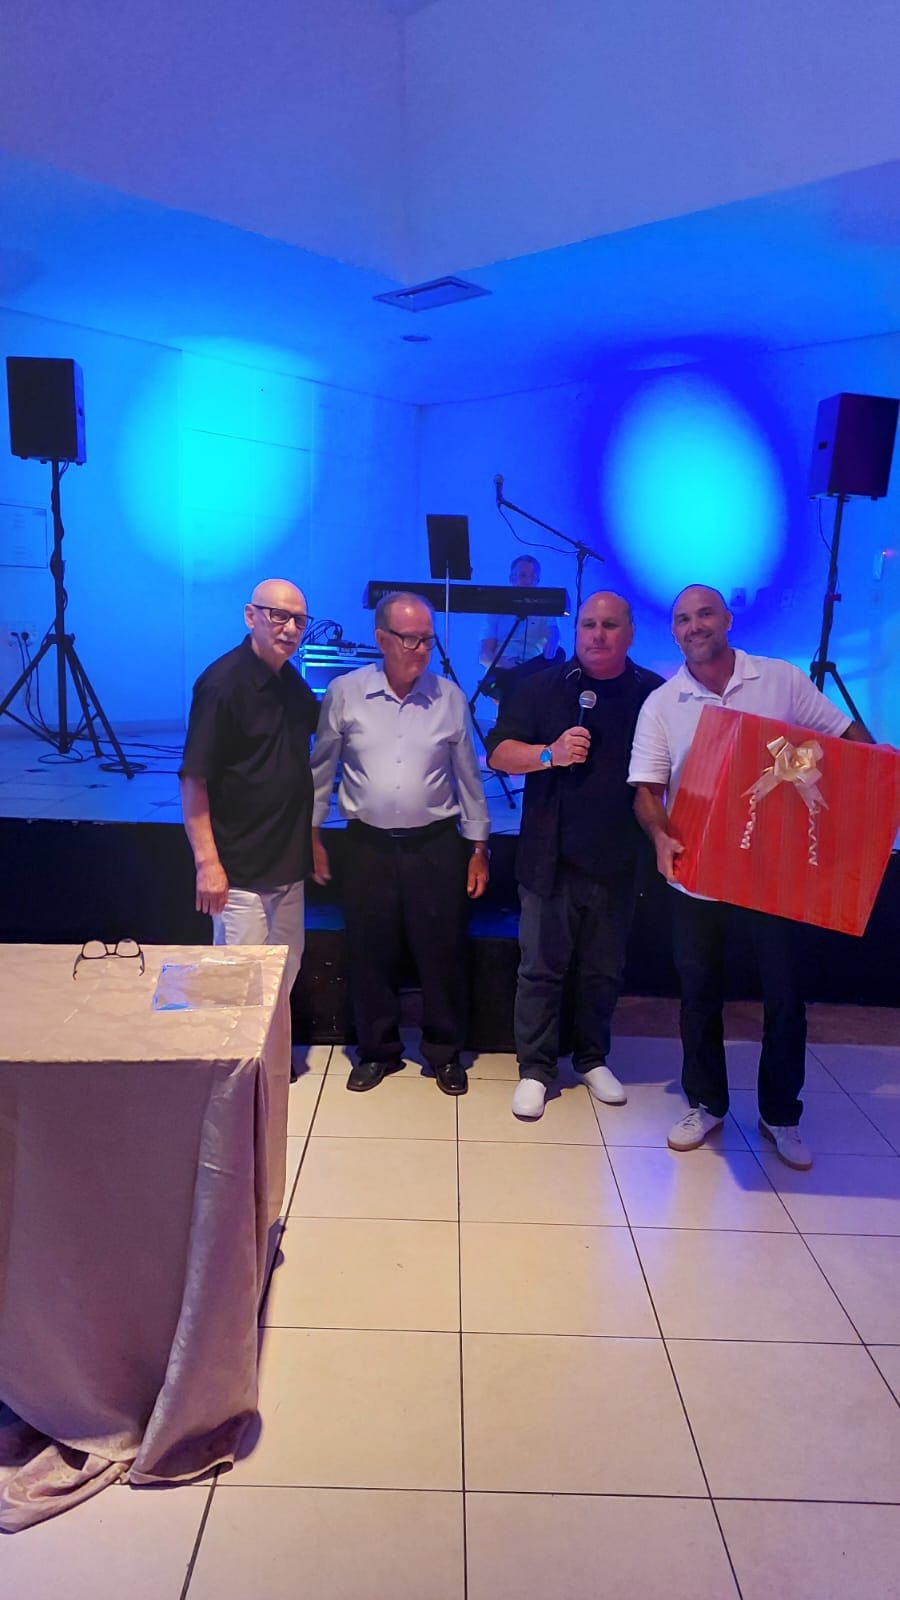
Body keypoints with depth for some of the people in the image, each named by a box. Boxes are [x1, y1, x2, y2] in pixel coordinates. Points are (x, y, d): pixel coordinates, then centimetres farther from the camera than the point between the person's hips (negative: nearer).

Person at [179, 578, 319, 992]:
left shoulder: (291, 680, 8)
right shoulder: (223, 682, -15)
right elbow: (193, 778, -18)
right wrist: (206, 861, -22)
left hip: (289, 863, 8)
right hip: (241, 871, -8)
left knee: (286, 976, 19)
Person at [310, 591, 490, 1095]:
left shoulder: (450, 697, -1)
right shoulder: (345, 693, -3)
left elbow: (468, 776, 5)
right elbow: (322, 769, 5)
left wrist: (478, 847, 5)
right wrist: (314, 835, 6)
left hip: (436, 844, 0)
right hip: (367, 844, 0)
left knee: (443, 953, 6)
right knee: (371, 954, 9)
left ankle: (445, 1053, 26)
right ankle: (378, 1051, 29)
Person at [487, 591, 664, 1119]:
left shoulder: (654, 694, 4)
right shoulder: (543, 687, 2)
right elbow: (498, 753, -2)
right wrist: (550, 754, -19)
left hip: (618, 862, 2)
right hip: (550, 858, -1)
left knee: (604, 970, 15)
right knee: (541, 968, 5)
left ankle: (593, 1059, 33)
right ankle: (535, 1070, 18)